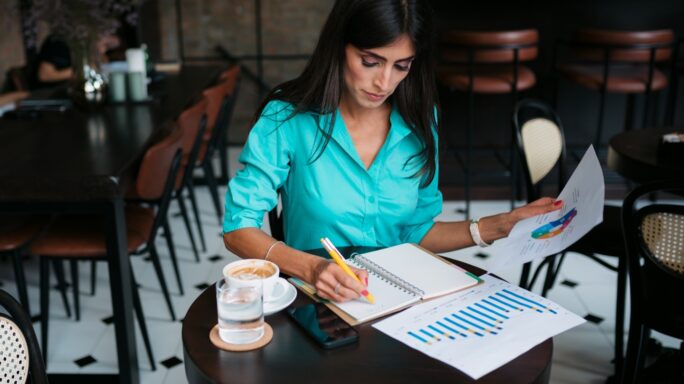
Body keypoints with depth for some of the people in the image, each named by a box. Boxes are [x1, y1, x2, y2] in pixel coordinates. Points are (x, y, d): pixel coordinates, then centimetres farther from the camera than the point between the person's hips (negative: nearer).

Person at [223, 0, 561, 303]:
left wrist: (501, 225, -1)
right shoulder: (287, 118, -12)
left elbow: (417, 232, 10)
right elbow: (238, 228, -12)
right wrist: (311, 268, -28)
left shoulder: (420, 120, 0)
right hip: (315, 303, -3)